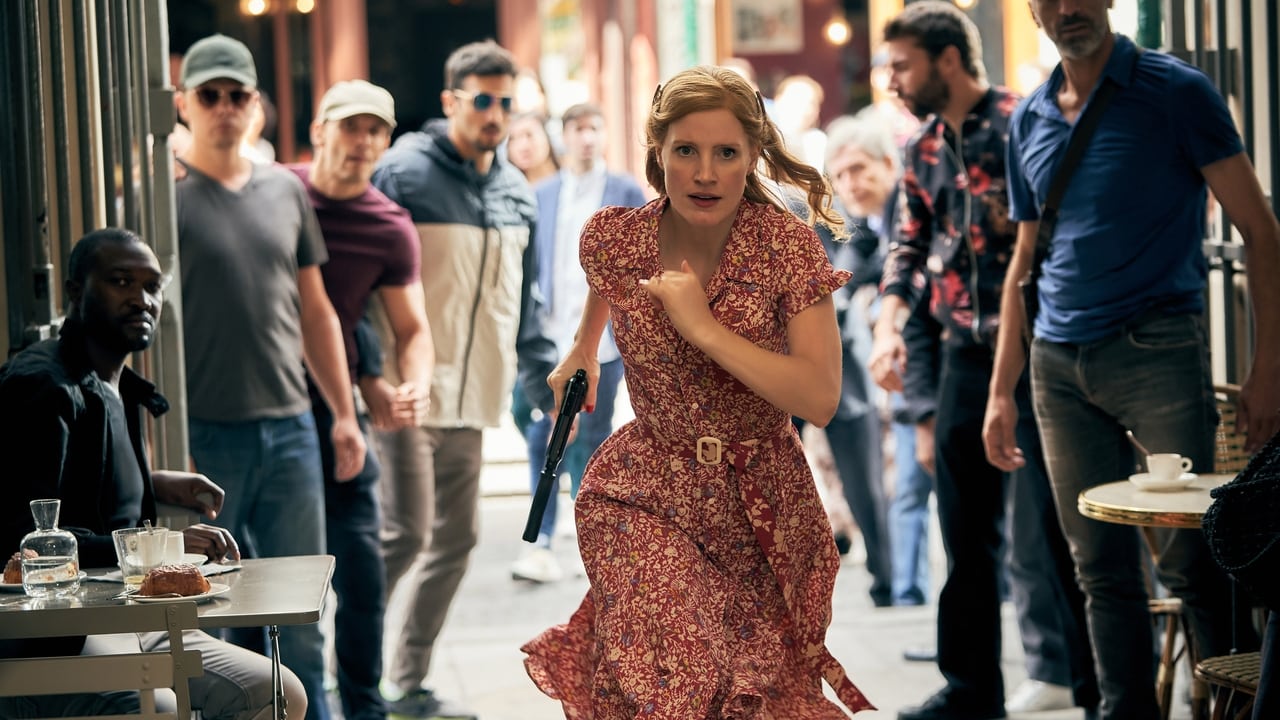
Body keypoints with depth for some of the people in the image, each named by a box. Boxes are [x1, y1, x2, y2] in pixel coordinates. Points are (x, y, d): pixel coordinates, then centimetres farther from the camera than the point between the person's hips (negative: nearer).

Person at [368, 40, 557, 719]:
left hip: (471, 401, 7)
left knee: (454, 541, 10)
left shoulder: (516, 192, 13)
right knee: (405, 535, -10)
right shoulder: (404, 172, -8)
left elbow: (523, 304, 20)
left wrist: (547, 383, 15)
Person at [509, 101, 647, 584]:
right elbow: (528, 264, 11)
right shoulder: (541, 195, 12)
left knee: (591, 440, 4)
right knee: (544, 439, -5)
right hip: (550, 338, 2)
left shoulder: (626, 192, 5)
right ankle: (543, 543, -3)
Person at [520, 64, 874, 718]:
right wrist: (582, 351, 30)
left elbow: (821, 400, -23)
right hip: (648, 496, 0)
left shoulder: (788, 245, -15)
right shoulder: (612, 239, -10)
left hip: (763, 501, 0)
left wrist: (702, 326, -25)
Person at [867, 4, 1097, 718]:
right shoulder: (924, 149, 13)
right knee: (967, 531, 10)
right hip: (966, 358, 7)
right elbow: (910, 244, 18)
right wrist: (889, 324, 5)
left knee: (1041, 530, -4)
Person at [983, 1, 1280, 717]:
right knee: (1102, 566, 8)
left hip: (1157, 345, -5)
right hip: (1059, 363, 5)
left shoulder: (1176, 91, -3)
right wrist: (1001, 391, 16)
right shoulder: (1030, 120, 13)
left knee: (1190, 556, -8)